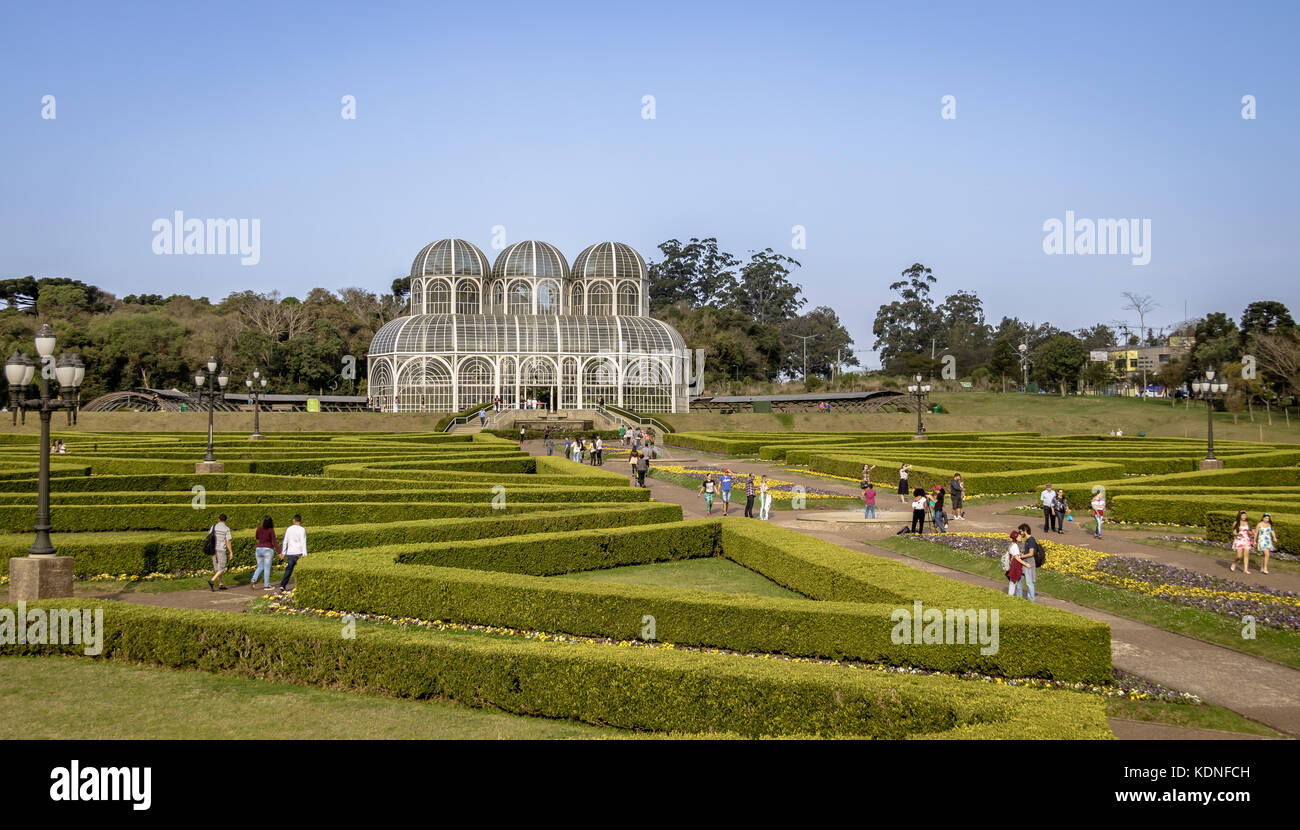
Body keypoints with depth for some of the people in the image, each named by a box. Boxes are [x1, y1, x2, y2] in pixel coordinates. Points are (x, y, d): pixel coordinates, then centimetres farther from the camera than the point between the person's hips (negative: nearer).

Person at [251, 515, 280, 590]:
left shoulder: (259, 529, 0)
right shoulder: (271, 530, -12)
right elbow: (274, 542, -15)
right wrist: (279, 552, -15)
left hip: (259, 549, 4)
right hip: (267, 550, -4)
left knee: (260, 567, 14)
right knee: (267, 568, 3)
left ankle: (253, 580, -7)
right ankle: (266, 585, 5)